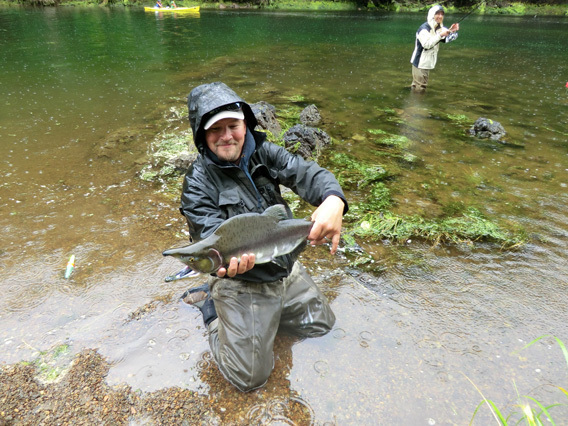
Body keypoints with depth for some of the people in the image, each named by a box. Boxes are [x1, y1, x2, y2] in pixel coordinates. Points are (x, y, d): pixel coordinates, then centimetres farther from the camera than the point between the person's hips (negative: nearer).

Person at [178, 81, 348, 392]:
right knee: (249, 377, -2)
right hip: (243, 284, -5)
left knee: (322, 325, 23)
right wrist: (226, 261, -49)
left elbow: (307, 174, -19)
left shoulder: (264, 153, -5)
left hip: (287, 271, 6)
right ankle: (212, 305, 19)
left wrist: (333, 200, -43)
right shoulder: (198, 182, -15)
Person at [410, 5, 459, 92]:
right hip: (420, 62, -9)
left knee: (423, 86, 18)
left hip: (428, 62, 9)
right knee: (418, 88, -10)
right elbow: (426, 44, -30)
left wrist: (453, 31, -23)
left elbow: (448, 38, -3)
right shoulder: (424, 28, -17)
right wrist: (440, 35, -33)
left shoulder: (439, 28, 8)